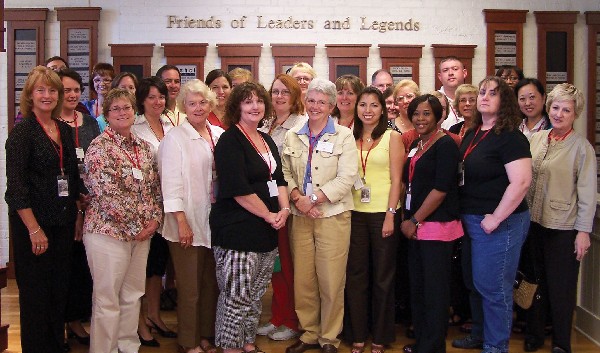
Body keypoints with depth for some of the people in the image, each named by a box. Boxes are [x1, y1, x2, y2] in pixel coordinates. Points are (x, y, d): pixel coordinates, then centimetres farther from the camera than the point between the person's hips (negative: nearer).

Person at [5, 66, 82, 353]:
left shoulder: (64, 130, 9)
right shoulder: (22, 131, -9)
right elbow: (15, 186, -14)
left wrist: (78, 215, 12)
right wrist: (34, 229, -17)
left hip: (63, 222, 6)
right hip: (33, 223, -6)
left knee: (60, 289, 13)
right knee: (36, 292, 4)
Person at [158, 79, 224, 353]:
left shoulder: (219, 135, 10)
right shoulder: (175, 138, -5)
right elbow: (171, 182, -10)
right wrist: (181, 221, -15)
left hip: (215, 220, 5)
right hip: (188, 222, -5)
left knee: (212, 283, 13)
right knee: (190, 287, 3)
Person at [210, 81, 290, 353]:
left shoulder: (267, 140, 15)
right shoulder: (230, 141, -9)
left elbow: (279, 179, 16)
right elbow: (238, 190, -16)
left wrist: (284, 209, -1)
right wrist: (269, 215, -11)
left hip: (266, 230, 8)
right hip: (237, 229, -8)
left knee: (256, 294, 14)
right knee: (236, 296, -3)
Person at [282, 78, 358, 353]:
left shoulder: (344, 136, 0)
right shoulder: (292, 136, 11)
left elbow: (346, 178, -8)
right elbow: (285, 173, 9)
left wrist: (314, 199, -13)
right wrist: (298, 198, -9)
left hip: (333, 215, -3)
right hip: (300, 217, 3)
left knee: (331, 281, 0)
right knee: (302, 279, 6)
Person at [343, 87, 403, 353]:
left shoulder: (392, 137, 0)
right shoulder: (351, 139, 9)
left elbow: (396, 180, -4)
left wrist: (390, 215, -11)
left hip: (383, 213, -3)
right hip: (355, 214, 3)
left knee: (382, 277, 6)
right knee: (356, 275, 6)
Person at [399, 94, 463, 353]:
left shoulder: (445, 144, -10)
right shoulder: (415, 144, 14)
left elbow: (441, 188, -16)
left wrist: (415, 220, -13)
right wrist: (406, 219, 9)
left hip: (437, 226, -8)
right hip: (414, 226, 8)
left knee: (435, 290, 1)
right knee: (417, 286, 13)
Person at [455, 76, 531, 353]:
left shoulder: (510, 137, -14)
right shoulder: (472, 134, 11)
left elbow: (521, 182, -23)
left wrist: (495, 218, -20)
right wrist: (465, 215, 13)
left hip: (499, 223, -8)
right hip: (472, 221, 8)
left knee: (493, 287, 1)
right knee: (476, 282, 19)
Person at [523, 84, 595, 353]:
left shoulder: (581, 147, -8)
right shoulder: (536, 139, 5)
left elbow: (587, 192, -10)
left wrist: (583, 231, -13)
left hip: (563, 228, -5)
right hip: (534, 222, 5)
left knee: (561, 287, 4)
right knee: (535, 281, 16)